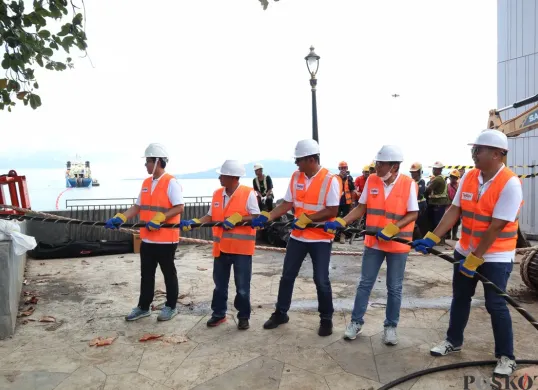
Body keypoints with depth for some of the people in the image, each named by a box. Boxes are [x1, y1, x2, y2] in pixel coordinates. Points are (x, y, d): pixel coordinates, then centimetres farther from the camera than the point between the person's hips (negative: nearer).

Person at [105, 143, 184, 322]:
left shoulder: (171, 182, -13)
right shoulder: (146, 183, 11)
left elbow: (179, 207, -18)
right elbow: (137, 207, 13)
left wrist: (159, 219, -24)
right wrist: (119, 218, 1)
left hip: (166, 239, -7)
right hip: (147, 238, 7)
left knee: (168, 273, 8)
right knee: (146, 274, 15)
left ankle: (171, 307, 22)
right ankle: (143, 307, 28)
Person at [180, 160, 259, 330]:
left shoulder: (248, 193, -10)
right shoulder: (217, 194, 7)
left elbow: (256, 218, -11)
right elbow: (210, 217, 9)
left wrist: (237, 219, -22)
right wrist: (194, 222, -4)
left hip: (241, 248, -5)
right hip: (221, 247, 5)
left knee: (242, 287, 5)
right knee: (219, 284, 15)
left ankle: (243, 317, 21)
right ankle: (219, 314, 29)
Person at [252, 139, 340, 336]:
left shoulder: (330, 180, -14)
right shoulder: (295, 177, 2)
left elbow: (332, 211, -17)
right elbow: (287, 204, 2)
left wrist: (306, 219, -23)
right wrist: (267, 216, -11)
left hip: (321, 238, -5)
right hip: (297, 236, 5)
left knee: (321, 280, 1)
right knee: (287, 275, 12)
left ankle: (326, 319, 22)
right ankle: (280, 313, 29)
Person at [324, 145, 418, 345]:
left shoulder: (408, 184, -12)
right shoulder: (371, 180, -3)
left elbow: (413, 214, -9)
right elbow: (361, 208, 2)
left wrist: (391, 229, -22)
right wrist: (340, 222, -11)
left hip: (398, 245, -2)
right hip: (373, 242, 3)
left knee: (394, 288, 10)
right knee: (365, 283, 10)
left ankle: (390, 326, 27)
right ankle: (356, 321, 24)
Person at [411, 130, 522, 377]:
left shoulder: (510, 183, -21)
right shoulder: (468, 177, -2)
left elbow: (496, 227, -23)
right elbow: (454, 211, -3)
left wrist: (475, 259, -22)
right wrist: (432, 238, -12)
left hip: (496, 256, -6)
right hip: (465, 250, 6)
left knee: (495, 304, 1)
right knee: (460, 297, 16)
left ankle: (506, 356, 20)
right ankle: (454, 341, 34)